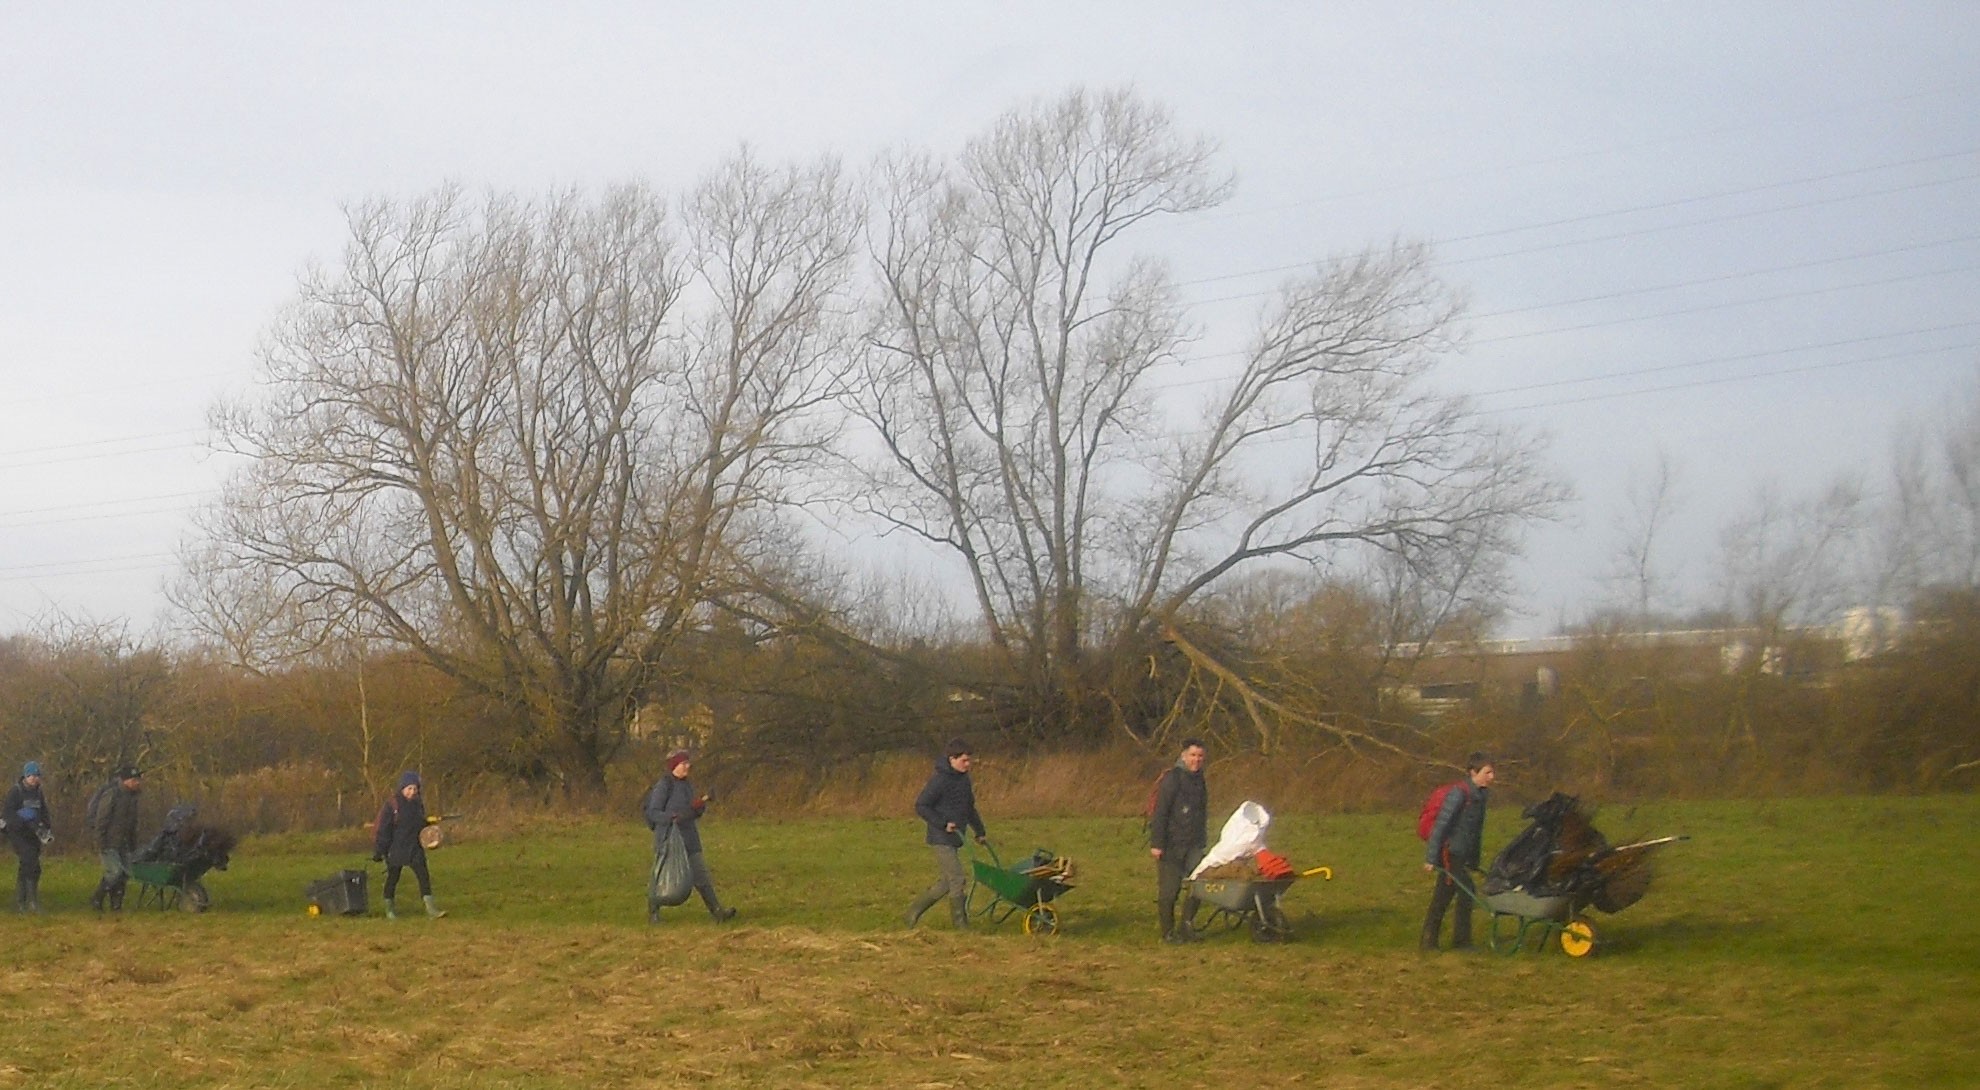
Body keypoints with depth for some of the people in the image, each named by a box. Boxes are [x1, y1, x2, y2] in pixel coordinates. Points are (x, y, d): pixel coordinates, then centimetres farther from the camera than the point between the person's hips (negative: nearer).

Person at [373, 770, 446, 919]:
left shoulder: (418, 803, 4)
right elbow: (383, 829, -11)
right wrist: (379, 851, -10)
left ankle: (430, 907, -9)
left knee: (424, 876, -7)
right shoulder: (392, 804, -12)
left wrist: (428, 821, -5)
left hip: (414, 847, 4)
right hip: (395, 849, -4)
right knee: (392, 878, 9)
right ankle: (389, 908, 25)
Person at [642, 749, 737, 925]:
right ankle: (653, 914, 21)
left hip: (689, 840, 6)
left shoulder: (686, 785, 11)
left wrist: (700, 805, -6)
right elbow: (653, 813, -14)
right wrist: (673, 818, -29)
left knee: (701, 876, 0)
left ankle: (717, 912, -4)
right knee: (660, 877, 5)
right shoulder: (663, 786, -10)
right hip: (668, 839, -6)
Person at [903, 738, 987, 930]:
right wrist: (943, 823, -19)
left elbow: (970, 808, 24)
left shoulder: (963, 779, 11)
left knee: (944, 884, 12)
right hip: (941, 839, -9)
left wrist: (980, 831, 27)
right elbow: (921, 806, -15)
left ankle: (913, 912, 23)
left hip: (954, 839, 9)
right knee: (957, 881, -8)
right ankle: (961, 925, 1)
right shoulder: (939, 780, -15)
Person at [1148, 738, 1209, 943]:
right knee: (1169, 890, -1)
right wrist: (1156, 843, -19)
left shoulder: (1199, 780, 14)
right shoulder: (1172, 778, -11)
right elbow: (1159, 813, -15)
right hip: (1171, 845, -7)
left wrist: (1203, 842, 22)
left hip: (1193, 845, 7)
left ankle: (1187, 928, 12)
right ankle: (1168, 932, 8)